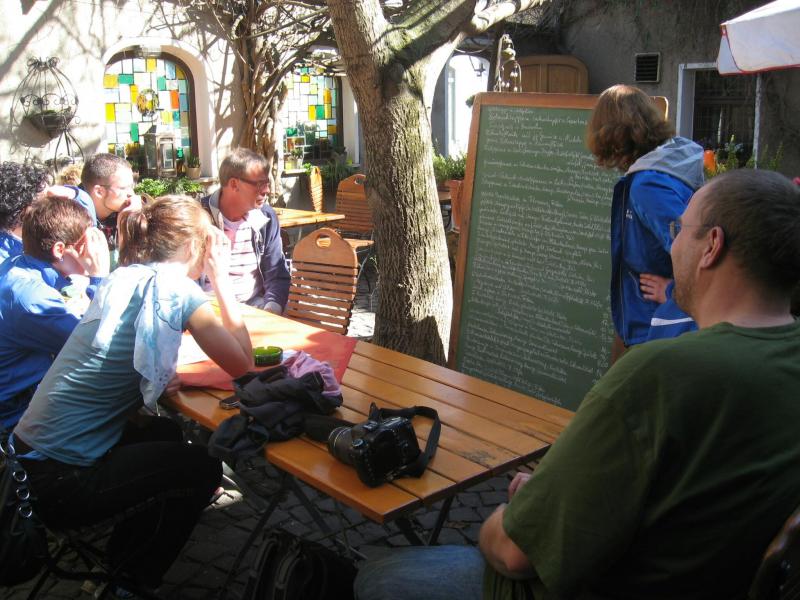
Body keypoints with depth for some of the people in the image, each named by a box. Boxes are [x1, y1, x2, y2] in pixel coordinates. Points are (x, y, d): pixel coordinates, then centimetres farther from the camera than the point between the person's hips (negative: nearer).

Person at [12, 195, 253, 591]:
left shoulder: (123, 278, 5)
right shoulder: (176, 289, -17)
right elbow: (242, 365, -12)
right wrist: (220, 280, -4)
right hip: (60, 483, -8)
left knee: (166, 435, 26)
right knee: (203, 467, 7)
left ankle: (123, 559, 38)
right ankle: (130, 580, 24)